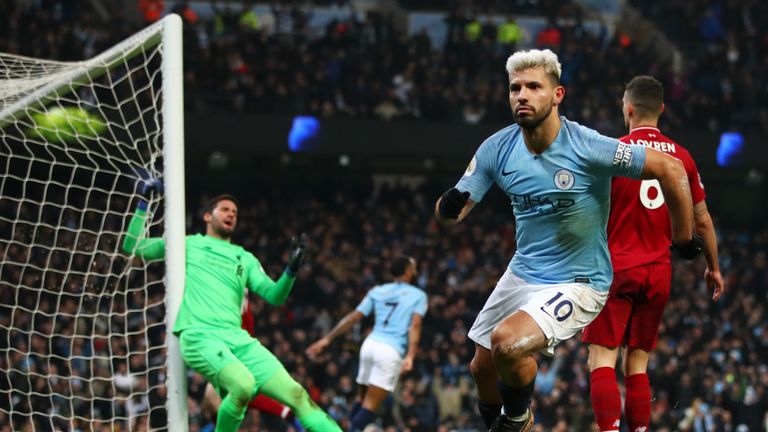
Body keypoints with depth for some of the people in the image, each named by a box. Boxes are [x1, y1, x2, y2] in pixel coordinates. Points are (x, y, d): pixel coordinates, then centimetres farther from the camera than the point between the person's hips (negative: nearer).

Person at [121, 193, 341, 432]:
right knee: (243, 384, -33)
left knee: (295, 393, -12)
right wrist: (143, 202, 11)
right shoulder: (188, 245, 18)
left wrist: (291, 270, -5)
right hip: (200, 337, -4)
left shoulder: (245, 259, 25)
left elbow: (274, 295, 13)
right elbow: (132, 246, 16)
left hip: (237, 339, 4)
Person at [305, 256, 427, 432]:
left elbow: (353, 318, 11)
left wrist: (327, 339, 12)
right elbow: (415, 325, -9)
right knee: (371, 405, -7)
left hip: (371, 343, 5)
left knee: (362, 397, 21)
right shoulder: (418, 295, 6)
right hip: (391, 351, -5)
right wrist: (410, 356, -19)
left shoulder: (377, 291, 17)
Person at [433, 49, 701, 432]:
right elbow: (450, 213, -4)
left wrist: (684, 241, -10)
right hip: (523, 272, 6)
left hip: (578, 282, -6)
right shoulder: (497, 149, -8)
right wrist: (448, 206, -29)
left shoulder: (588, 148, -24)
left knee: (507, 341, -28)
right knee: (482, 368, 14)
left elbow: (670, 169, -18)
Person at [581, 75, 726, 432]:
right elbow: (702, 221, 11)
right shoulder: (682, 157, 6)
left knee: (602, 359, -7)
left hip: (617, 267, -4)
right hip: (660, 272, 4)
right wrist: (713, 267, 24)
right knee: (637, 363, 12)